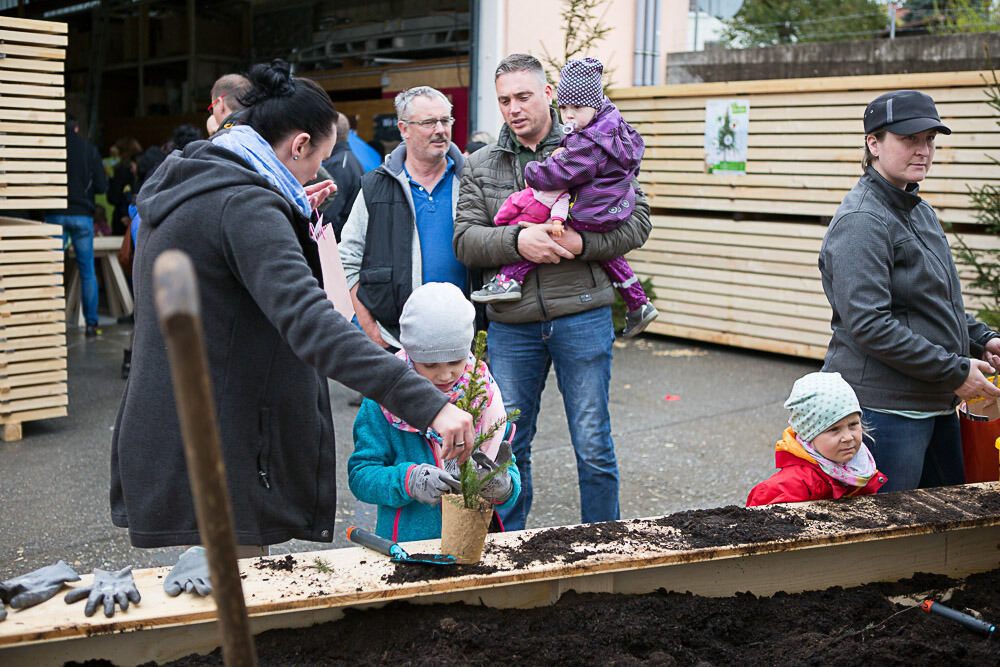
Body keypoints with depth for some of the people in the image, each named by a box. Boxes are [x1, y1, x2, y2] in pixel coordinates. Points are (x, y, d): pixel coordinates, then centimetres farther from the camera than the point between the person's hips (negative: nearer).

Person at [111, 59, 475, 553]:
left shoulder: (185, 186, 10)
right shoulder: (245, 206, -21)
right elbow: (310, 323, -34)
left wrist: (291, 213, 20)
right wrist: (428, 404, -40)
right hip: (213, 453, -10)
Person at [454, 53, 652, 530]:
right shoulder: (480, 166, 11)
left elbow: (637, 221, 1)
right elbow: (465, 240, 1)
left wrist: (581, 244, -14)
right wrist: (517, 241, -17)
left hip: (581, 316, -2)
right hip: (510, 325, 2)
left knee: (593, 447, 4)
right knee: (507, 448, 9)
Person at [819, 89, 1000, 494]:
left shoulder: (919, 211, 15)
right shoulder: (861, 221, -17)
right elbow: (869, 325, -25)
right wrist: (955, 371, -19)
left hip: (937, 405, 10)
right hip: (885, 408, -10)